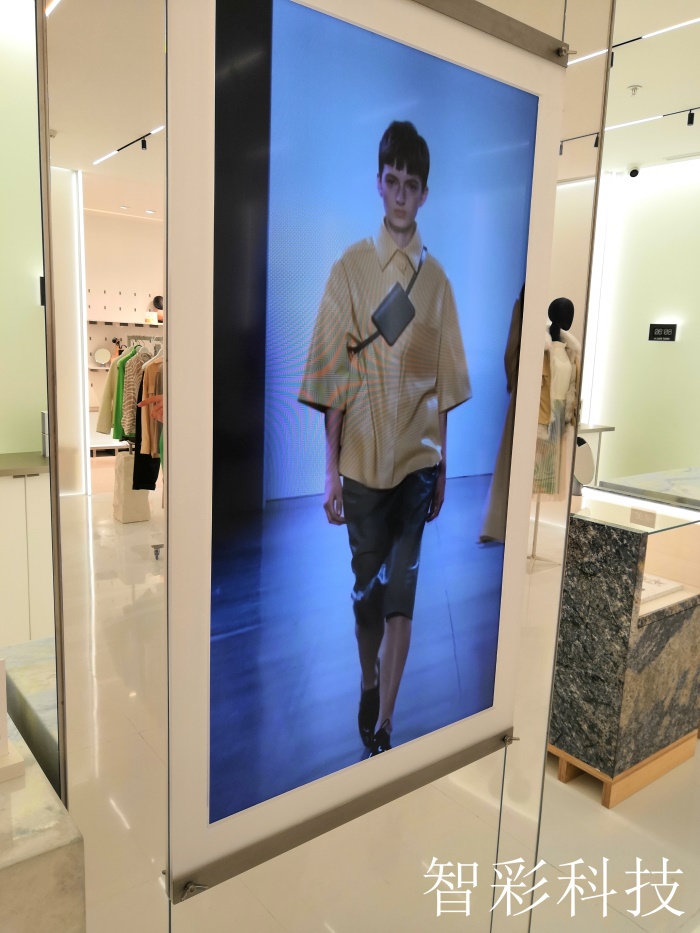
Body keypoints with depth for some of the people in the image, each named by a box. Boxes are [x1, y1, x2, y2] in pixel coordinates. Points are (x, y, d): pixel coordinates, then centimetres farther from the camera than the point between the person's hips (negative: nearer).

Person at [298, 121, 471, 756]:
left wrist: (444, 466, 9)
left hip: (418, 457, 1)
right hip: (362, 458, -1)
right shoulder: (350, 268, -2)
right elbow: (333, 377, -4)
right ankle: (369, 682, 39)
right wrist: (331, 469, -7)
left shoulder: (436, 278, 5)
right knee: (366, 588, 12)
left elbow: (446, 382, 8)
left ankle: (384, 724, 16)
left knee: (402, 592, 2)